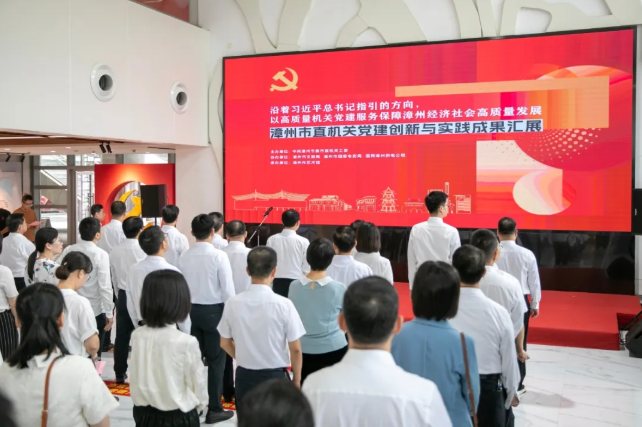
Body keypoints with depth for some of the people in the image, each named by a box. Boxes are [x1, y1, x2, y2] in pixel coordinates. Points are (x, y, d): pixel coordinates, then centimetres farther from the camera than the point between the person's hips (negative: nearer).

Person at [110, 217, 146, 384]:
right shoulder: (143, 249, -12)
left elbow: (114, 278, 11)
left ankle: (120, 374, 19)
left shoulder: (115, 251, 5)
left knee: (121, 336, 10)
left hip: (123, 296, 5)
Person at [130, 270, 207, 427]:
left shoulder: (137, 336, -10)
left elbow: (137, 377, 4)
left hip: (144, 414, 5)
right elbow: (197, 383, -11)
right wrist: (200, 404, 9)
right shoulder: (186, 342, -23)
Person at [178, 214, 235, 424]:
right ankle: (214, 409, 11)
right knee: (216, 361, 5)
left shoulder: (184, 256, -2)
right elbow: (227, 290, -14)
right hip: (213, 311, -4)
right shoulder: (219, 256, -15)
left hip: (191, 310, 4)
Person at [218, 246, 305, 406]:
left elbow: (225, 343, 5)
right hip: (275, 376, -3)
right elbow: (295, 349, -9)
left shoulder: (233, 303, -7)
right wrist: (297, 379, 7)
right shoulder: (283, 304, -15)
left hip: (244, 376, 3)